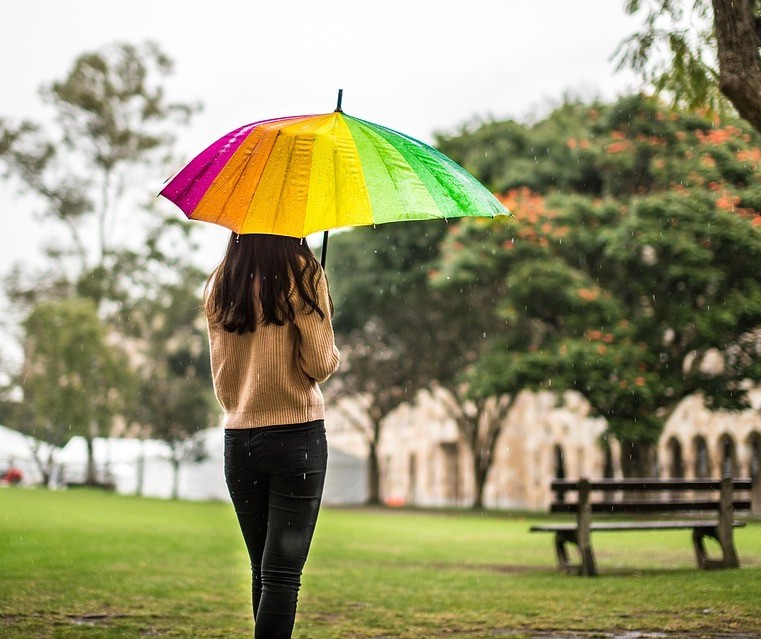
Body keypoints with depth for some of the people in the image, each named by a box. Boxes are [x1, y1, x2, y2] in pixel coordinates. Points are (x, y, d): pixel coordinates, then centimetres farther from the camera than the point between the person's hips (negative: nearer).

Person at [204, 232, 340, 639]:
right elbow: (320, 364, -10)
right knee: (282, 571, -5)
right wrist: (333, 355, 10)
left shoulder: (218, 285, 7)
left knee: (261, 570, 13)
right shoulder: (303, 274, -7)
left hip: (238, 439, 5)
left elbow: (221, 375, 11)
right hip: (297, 436, -4)